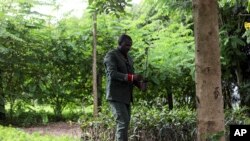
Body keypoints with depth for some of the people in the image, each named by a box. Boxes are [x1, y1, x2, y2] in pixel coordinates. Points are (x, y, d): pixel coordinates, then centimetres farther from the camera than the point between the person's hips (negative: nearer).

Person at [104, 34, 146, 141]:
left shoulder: (128, 58, 18)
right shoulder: (111, 55, -9)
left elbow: (130, 77, 17)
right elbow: (113, 74, -22)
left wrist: (140, 85, -5)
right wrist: (132, 77, -33)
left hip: (126, 97, 9)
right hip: (115, 97, -9)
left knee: (124, 124, 7)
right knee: (123, 123, -16)